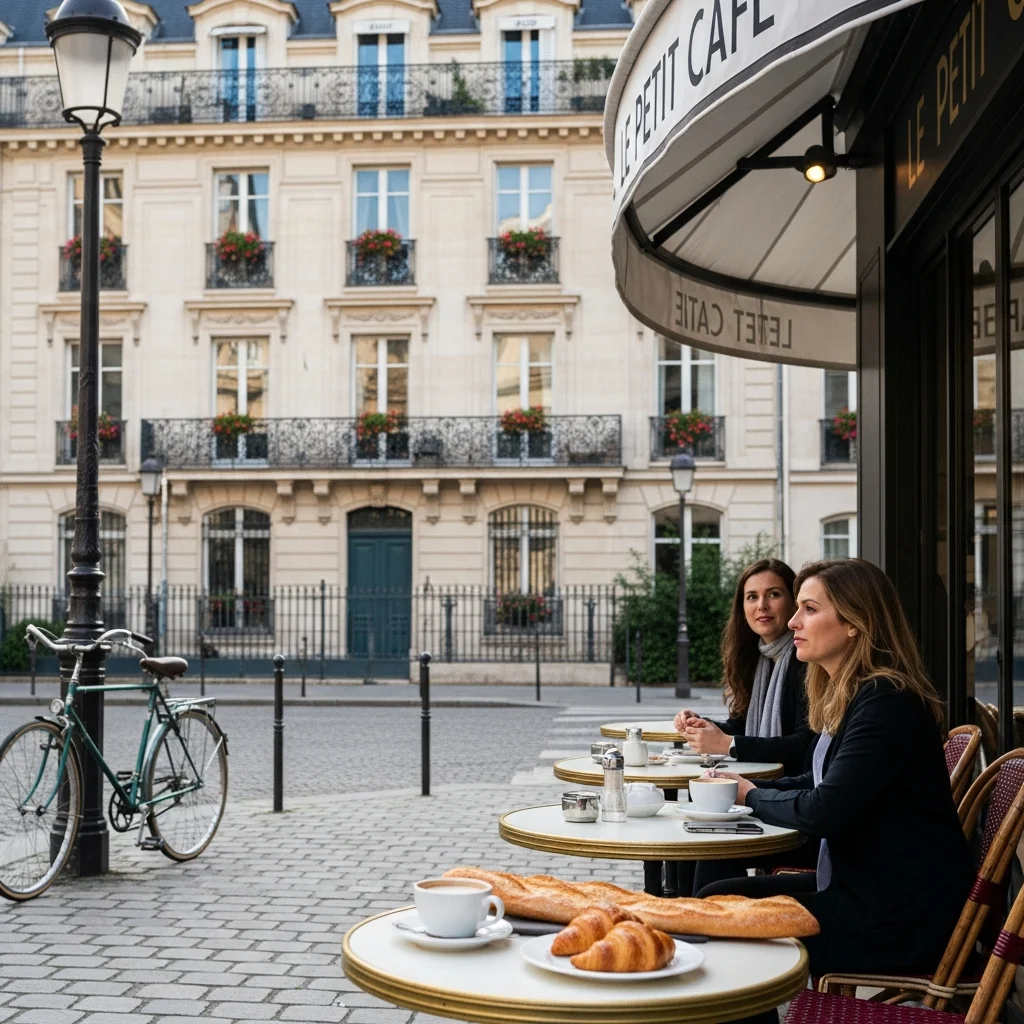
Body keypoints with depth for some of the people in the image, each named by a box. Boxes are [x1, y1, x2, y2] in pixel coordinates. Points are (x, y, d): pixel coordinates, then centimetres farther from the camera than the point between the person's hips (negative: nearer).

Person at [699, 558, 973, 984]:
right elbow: (817, 784, 18)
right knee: (716, 896, 5)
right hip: (862, 889, 9)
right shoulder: (847, 695, 10)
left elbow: (824, 812, -24)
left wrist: (754, 796, -5)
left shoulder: (886, 701, -21)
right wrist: (743, 786, 2)